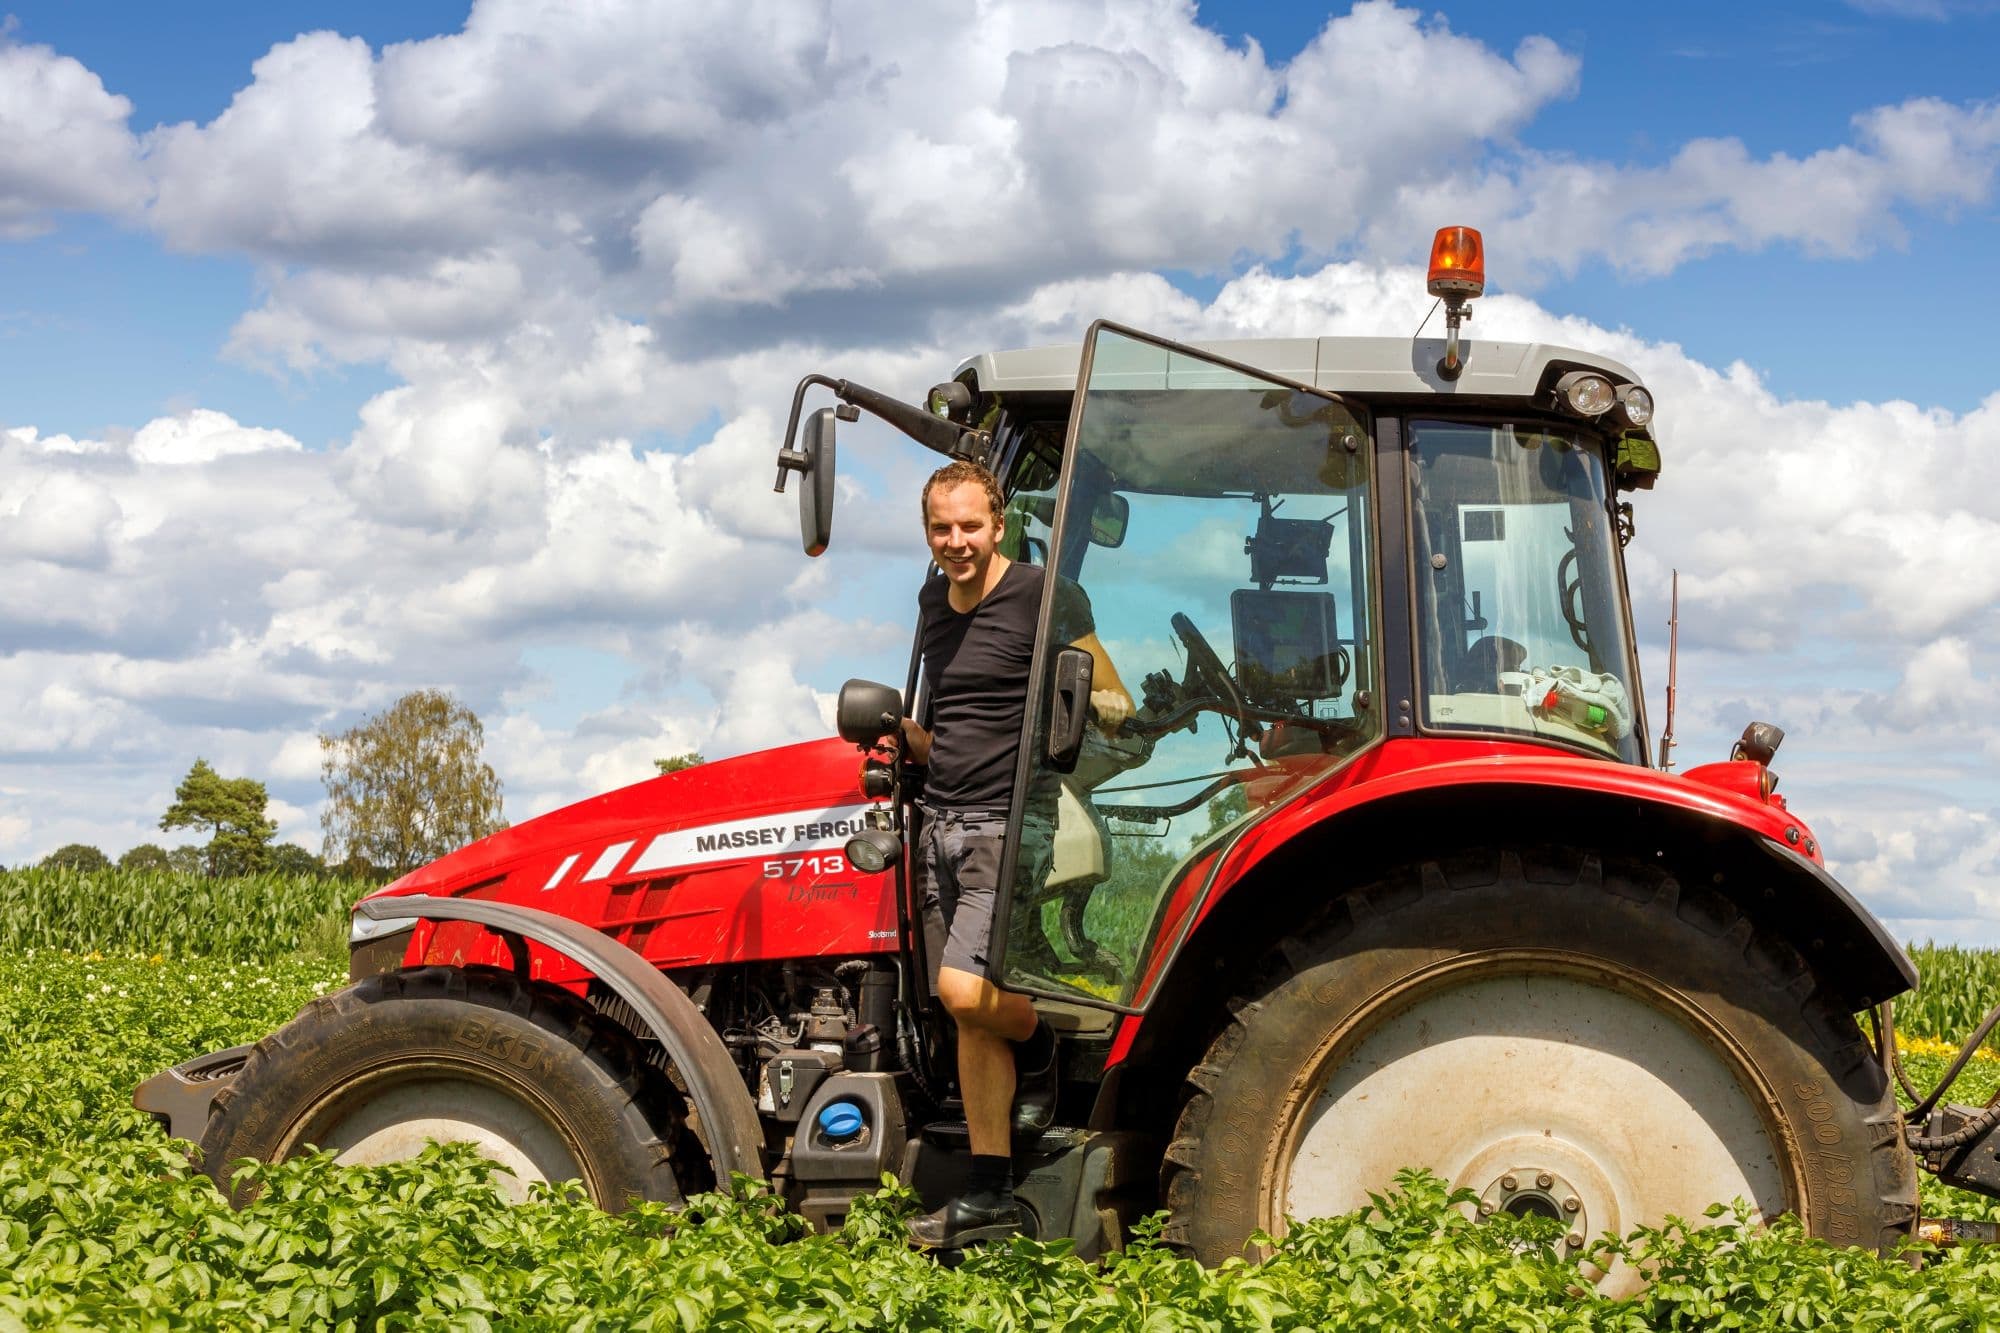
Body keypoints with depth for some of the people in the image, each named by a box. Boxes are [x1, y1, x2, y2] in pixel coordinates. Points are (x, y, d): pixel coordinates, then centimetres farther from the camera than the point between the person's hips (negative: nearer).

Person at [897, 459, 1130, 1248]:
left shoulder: (1042, 597, -7)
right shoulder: (934, 601, 15)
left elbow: (1115, 705, -3)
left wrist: (1096, 706, -20)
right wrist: (897, 731, 8)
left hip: (1009, 821, -7)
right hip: (940, 824, 7)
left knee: (965, 991, -22)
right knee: (972, 1019, 5)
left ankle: (1039, 1047, 11)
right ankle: (989, 1194, 8)